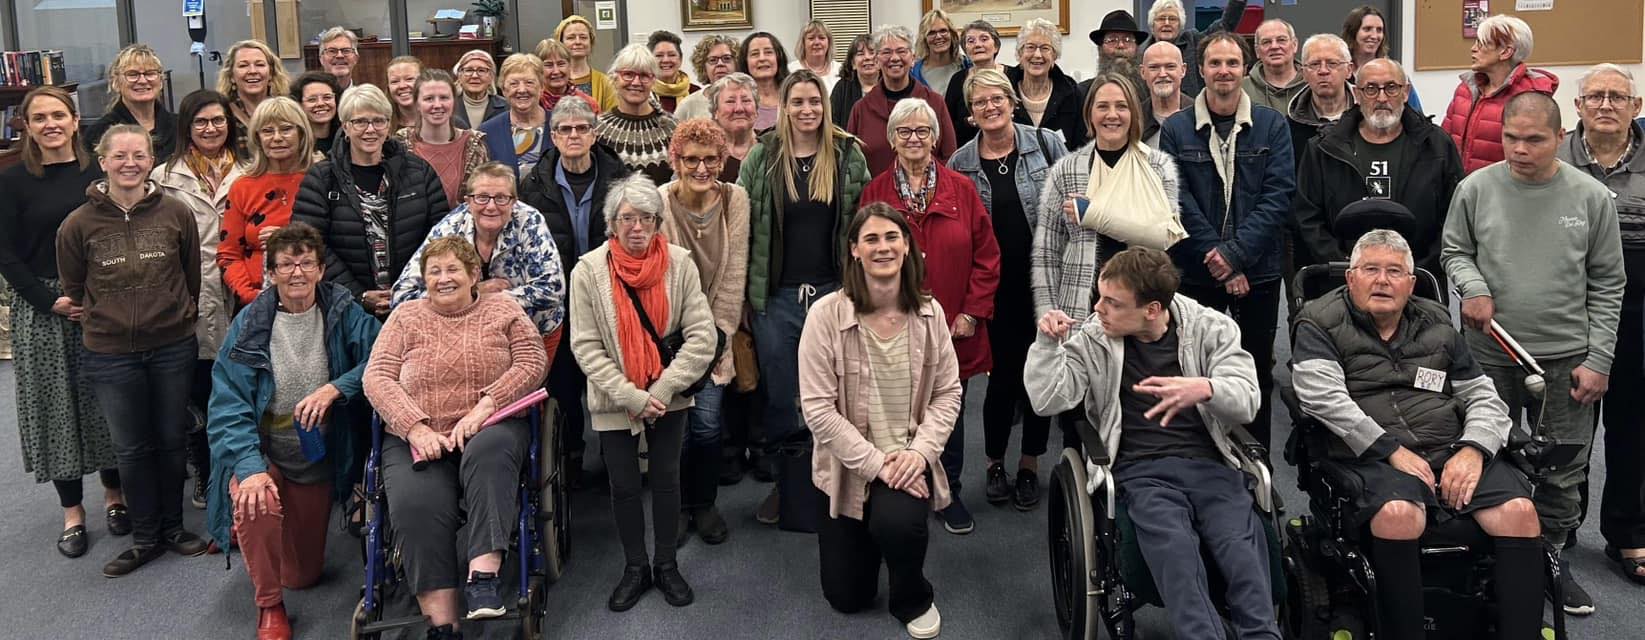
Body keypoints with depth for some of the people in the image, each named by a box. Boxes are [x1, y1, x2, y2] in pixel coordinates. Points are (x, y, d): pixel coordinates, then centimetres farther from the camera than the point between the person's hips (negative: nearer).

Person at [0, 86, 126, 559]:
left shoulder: (98, 173, 3)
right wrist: (53, 302, -12)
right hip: (39, 308, -1)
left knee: (105, 399, 7)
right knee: (55, 405, 5)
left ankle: (114, 495, 24)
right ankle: (72, 512, 15)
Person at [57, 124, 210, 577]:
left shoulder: (176, 213, -4)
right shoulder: (79, 224, -6)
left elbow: (194, 277, 6)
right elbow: (72, 289, 7)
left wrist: (181, 316, 9)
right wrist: (97, 319, 4)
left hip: (173, 347, 1)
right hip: (110, 354, 0)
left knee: (172, 441, 13)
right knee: (131, 448, 9)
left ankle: (172, 526, 30)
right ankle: (146, 537, 24)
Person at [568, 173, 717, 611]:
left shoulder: (679, 263, -10)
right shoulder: (588, 271, -11)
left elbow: (702, 337, -11)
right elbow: (586, 347, -11)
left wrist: (662, 390, -16)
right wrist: (632, 397, -17)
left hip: (668, 398, 0)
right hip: (615, 400, 0)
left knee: (666, 478, 11)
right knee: (624, 485, 9)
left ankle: (666, 565, 29)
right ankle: (635, 568, 28)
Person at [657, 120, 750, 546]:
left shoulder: (735, 199, -4)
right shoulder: (659, 203, -11)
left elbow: (735, 273, -3)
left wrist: (718, 333, -6)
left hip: (715, 331, 1)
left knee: (706, 419, -5)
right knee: (677, 422, -4)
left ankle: (705, 504, 18)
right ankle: (678, 506, 19)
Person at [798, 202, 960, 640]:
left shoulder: (929, 313, -5)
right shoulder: (827, 314, -16)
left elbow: (948, 392, -1)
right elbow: (818, 408, -17)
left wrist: (920, 451, -16)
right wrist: (876, 463, -19)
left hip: (910, 460, 1)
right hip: (849, 466, 0)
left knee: (897, 522, -34)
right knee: (847, 598, 7)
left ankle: (913, 599, 2)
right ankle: (865, 536, 44)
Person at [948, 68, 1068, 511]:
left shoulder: (1045, 145, -2)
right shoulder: (960, 164, 1)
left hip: (1042, 278, 0)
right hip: (994, 286, 0)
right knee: (1004, 372, 3)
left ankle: (1030, 465, 24)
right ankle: (995, 463, 23)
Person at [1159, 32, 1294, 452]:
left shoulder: (1272, 126, 2)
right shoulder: (1176, 130, 0)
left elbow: (1278, 196, -6)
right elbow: (1179, 201, -7)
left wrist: (1235, 253, -17)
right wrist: (1220, 265, -13)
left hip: (1258, 272, 1)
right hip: (1196, 273, 0)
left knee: (1258, 372, 10)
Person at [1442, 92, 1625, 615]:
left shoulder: (1592, 198, -3)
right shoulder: (1476, 189, -2)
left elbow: (1607, 285, 1)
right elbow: (1454, 252, 10)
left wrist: (1598, 359, -3)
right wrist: (1473, 287, -11)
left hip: (1566, 359, 0)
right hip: (1490, 356, 0)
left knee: (1561, 477, 9)